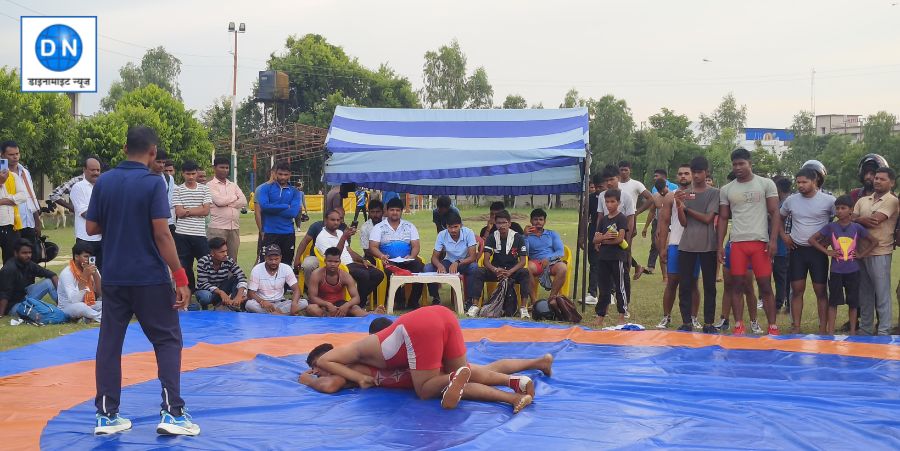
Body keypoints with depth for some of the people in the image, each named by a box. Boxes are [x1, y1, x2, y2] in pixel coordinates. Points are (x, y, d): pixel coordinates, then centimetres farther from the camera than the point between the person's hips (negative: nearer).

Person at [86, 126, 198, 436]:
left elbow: (91, 229, 6)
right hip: (150, 278, -4)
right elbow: (161, 234, -17)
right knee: (167, 341, 6)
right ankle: (172, 413, -1)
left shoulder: (103, 182, 2)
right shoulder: (153, 183, -12)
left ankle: (107, 415, 12)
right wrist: (180, 277, -14)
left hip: (113, 277, 4)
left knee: (109, 342, 11)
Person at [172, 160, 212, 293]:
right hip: (182, 233, 0)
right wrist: (198, 209, -5)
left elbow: (206, 211, -3)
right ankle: (189, 290, 19)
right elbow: (179, 213, -6)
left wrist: (187, 210, -7)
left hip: (200, 233, 0)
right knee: (185, 266, 7)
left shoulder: (204, 189, 6)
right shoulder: (178, 190, 2)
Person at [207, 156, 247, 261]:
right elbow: (219, 201, -14)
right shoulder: (210, 185, 1)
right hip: (217, 228, -5)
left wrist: (226, 203, -8)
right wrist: (235, 197, 1)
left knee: (233, 259, 6)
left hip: (234, 227, 5)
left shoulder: (233, 185, 16)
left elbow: (243, 201, 3)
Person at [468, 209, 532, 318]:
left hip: (512, 270, -1)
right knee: (477, 273, -25)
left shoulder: (518, 238, -7)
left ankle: (524, 308, -35)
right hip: (495, 269, 2)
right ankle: (474, 306, -26)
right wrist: (495, 270, -32)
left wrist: (509, 272, -29)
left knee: (525, 273, -33)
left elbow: (522, 261, -11)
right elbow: (486, 261, -9)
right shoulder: (491, 238, -2)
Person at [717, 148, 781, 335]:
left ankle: (772, 327, 4)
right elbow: (723, 218, 14)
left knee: (765, 285, -2)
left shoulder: (766, 184, 3)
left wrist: (773, 240, -9)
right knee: (738, 285, 1)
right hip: (737, 243, 2)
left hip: (760, 242, -2)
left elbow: (775, 213, 1)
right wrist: (720, 245, 6)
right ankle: (739, 326, 8)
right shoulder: (726, 190, 11)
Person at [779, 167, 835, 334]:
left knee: (821, 291, 0)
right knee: (797, 290, 3)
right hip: (797, 250, 3)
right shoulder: (791, 200, 3)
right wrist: (783, 235, 7)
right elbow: (780, 218, 19)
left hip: (818, 250, -3)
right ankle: (796, 328, 8)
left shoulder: (828, 200, -8)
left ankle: (823, 329, 4)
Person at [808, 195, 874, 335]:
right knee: (834, 301, 3)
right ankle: (830, 331, 8)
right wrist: (827, 252, -7)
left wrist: (861, 254, -1)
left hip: (853, 270, 1)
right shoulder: (830, 227, -3)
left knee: (853, 302, 8)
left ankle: (853, 331, 16)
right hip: (836, 270, -1)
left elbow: (873, 242, 9)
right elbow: (812, 240, -1)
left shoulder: (857, 228, -1)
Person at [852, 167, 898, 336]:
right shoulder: (863, 200, 15)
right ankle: (865, 330, 21)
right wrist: (864, 220, -14)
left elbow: (874, 220, -15)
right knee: (864, 295, 13)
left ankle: (884, 332, 3)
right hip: (861, 252, 6)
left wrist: (857, 220, 1)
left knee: (882, 295, -2)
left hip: (879, 253, -6)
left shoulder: (891, 201, -5)